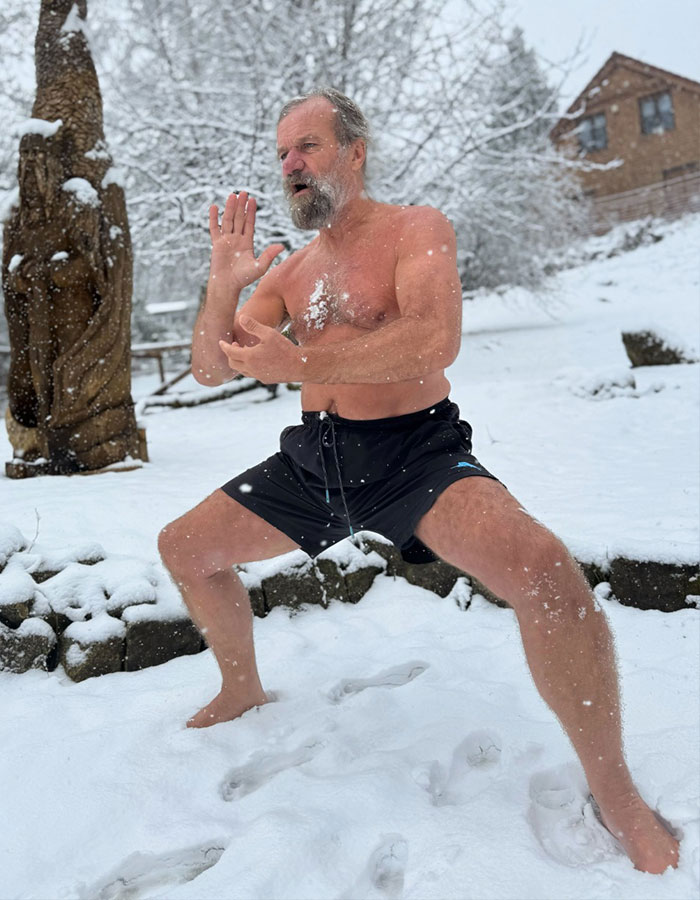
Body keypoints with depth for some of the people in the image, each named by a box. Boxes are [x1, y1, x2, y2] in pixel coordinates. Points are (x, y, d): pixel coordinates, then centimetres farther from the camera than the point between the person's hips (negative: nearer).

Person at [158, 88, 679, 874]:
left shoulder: (415, 229, -4)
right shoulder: (288, 272, 13)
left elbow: (434, 339, -23)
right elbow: (209, 369, 9)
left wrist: (299, 362, -27)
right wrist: (223, 287, -10)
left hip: (414, 451, -6)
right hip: (314, 458, 7)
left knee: (541, 566, -32)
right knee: (183, 548, 6)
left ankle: (614, 792, -12)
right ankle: (243, 690, 31)